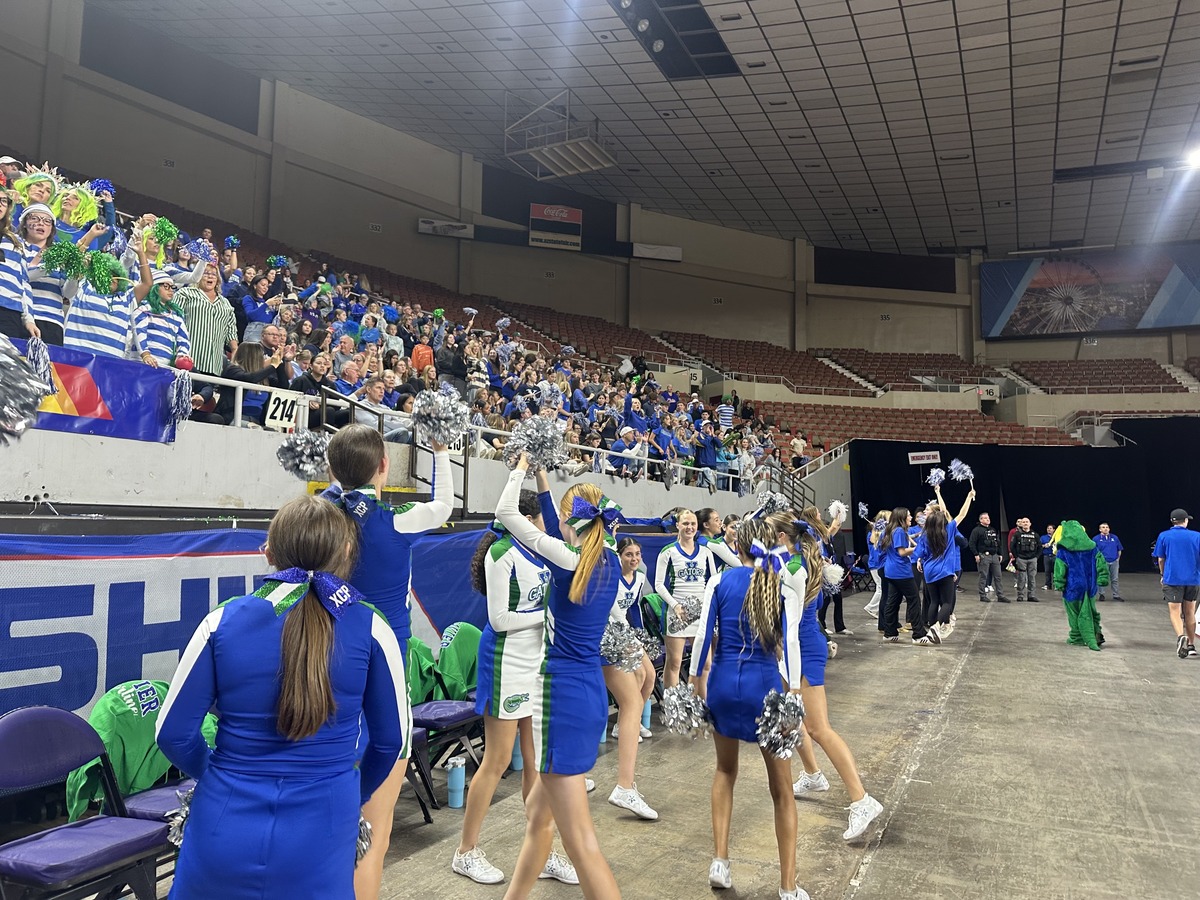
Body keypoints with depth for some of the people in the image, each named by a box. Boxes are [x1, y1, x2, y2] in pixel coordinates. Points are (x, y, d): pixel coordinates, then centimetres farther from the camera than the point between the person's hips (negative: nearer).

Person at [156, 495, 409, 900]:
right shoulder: (370, 628, -10)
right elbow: (391, 738, 0)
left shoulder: (223, 621, -8)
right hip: (319, 836, -1)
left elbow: (174, 733, 0)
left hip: (225, 827, 1)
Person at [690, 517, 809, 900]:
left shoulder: (720, 582, -1)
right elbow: (790, 642, -9)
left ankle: (720, 862, 21)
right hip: (766, 686, -1)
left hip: (724, 683, 2)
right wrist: (794, 694, -5)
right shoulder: (785, 585, -2)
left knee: (725, 770, 26)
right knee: (781, 789, 11)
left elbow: (704, 637, -4)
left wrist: (695, 682, 6)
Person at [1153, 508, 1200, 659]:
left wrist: (1163, 575, 20)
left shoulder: (1164, 536, 0)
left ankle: (1181, 636, -29)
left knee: (1175, 612, -1)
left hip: (1172, 579, -2)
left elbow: (1161, 559, 5)